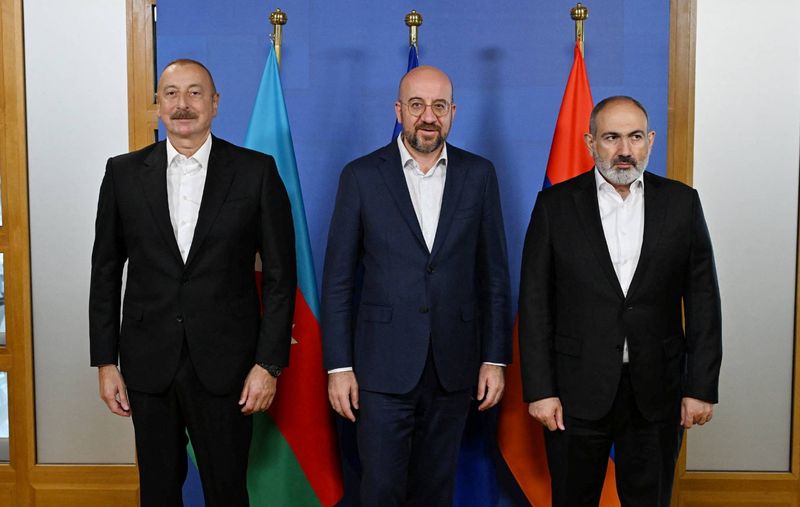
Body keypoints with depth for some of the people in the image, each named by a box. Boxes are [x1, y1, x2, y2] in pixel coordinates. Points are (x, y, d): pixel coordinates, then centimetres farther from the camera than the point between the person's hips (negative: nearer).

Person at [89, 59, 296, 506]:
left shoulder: (256, 171, -3)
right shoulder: (124, 173, 3)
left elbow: (280, 274, -3)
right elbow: (106, 273, 7)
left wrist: (269, 363, -7)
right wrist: (106, 361, 3)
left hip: (225, 366, -2)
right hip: (148, 364, 2)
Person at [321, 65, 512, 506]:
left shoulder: (478, 175, 4)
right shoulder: (361, 176, -2)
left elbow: (493, 273, 6)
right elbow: (338, 279, -1)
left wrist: (496, 358, 2)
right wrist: (338, 367, -5)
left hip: (453, 366, 2)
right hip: (383, 366, -2)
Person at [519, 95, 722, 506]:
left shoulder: (681, 202, 2)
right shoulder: (555, 204, -2)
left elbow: (703, 301, 3)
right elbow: (534, 303, -3)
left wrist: (702, 387, -1)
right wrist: (539, 389, -7)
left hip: (657, 392, 1)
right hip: (577, 392, -1)